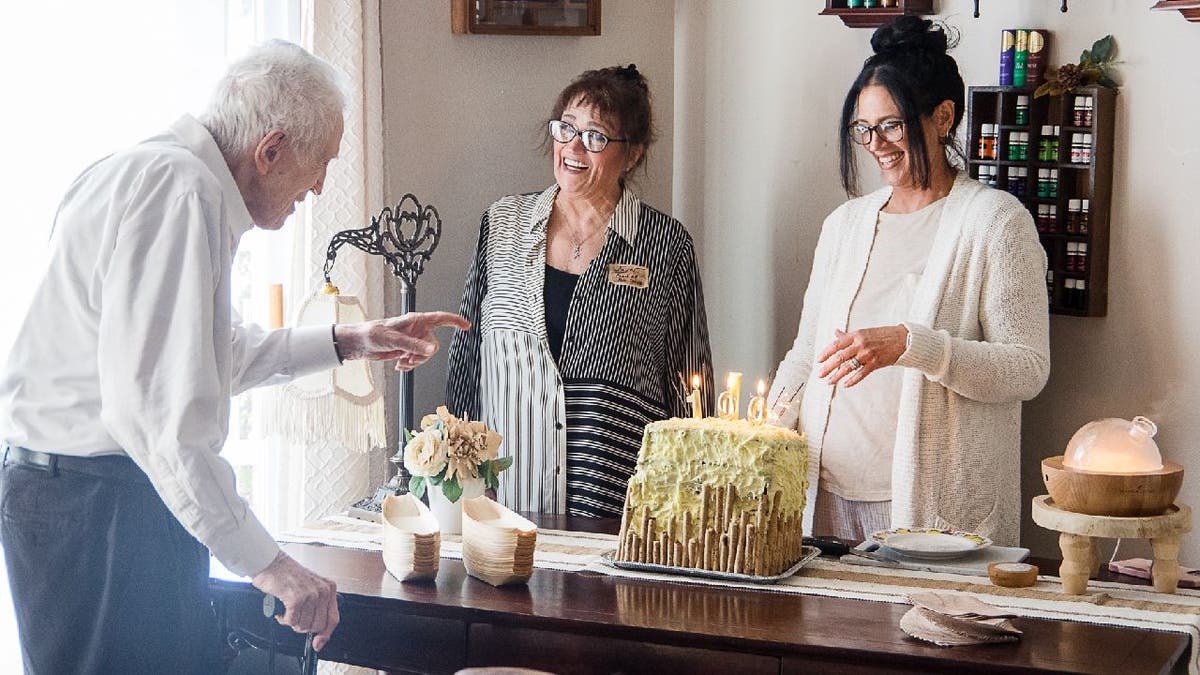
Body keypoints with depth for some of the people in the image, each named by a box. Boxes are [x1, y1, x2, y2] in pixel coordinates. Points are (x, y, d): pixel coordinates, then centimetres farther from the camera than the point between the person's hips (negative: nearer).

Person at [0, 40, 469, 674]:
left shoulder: (171, 175, 16)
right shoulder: (179, 188, -17)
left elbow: (220, 354, 30)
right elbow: (152, 402, -26)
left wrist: (348, 342, 28)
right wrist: (266, 561, -24)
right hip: (95, 506, -10)